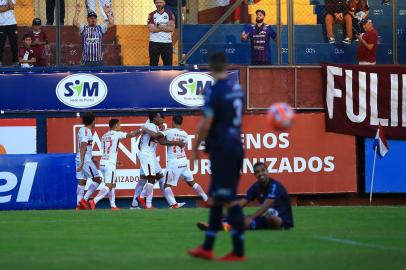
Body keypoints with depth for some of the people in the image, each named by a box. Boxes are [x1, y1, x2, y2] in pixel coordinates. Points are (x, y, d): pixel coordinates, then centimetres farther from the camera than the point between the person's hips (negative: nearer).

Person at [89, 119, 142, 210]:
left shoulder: (104, 136, 15)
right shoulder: (117, 134, -5)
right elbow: (131, 135, -1)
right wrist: (139, 131, 18)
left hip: (102, 162, 8)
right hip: (110, 164, -8)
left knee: (112, 185, 15)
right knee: (109, 186, -10)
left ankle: (113, 206, 12)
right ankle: (94, 201, -23)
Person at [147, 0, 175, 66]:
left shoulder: (170, 14, 5)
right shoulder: (151, 15, 3)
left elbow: (172, 28, -7)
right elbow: (151, 29, -11)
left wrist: (159, 26, -10)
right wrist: (166, 27, -8)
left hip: (167, 43, 1)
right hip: (154, 43, -1)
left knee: (168, 64, 2)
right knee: (153, 64, -2)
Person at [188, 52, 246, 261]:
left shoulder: (214, 91, -14)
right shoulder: (237, 88, 10)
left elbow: (206, 124, -15)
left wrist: (196, 147, -4)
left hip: (221, 150, -8)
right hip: (235, 147, 8)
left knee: (229, 200, -5)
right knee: (215, 198, 14)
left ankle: (239, 251, -3)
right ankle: (207, 248, 19)